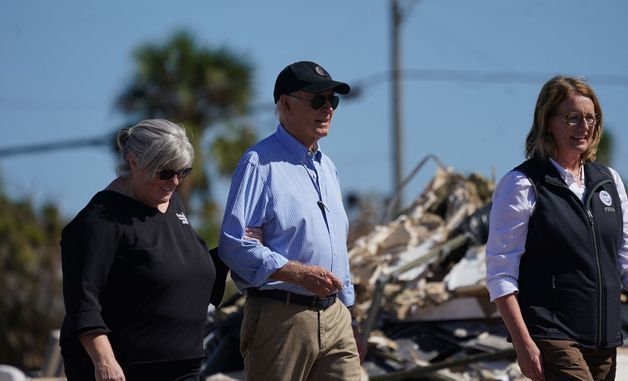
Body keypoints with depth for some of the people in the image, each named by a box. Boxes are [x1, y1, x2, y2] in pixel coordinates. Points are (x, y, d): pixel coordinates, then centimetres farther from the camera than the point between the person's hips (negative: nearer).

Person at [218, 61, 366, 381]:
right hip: (281, 318, -7)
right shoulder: (259, 163, -7)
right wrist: (300, 273, -22)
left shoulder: (326, 167, 19)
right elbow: (233, 244, -16)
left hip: (334, 318, 7)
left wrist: (348, 319, 23)